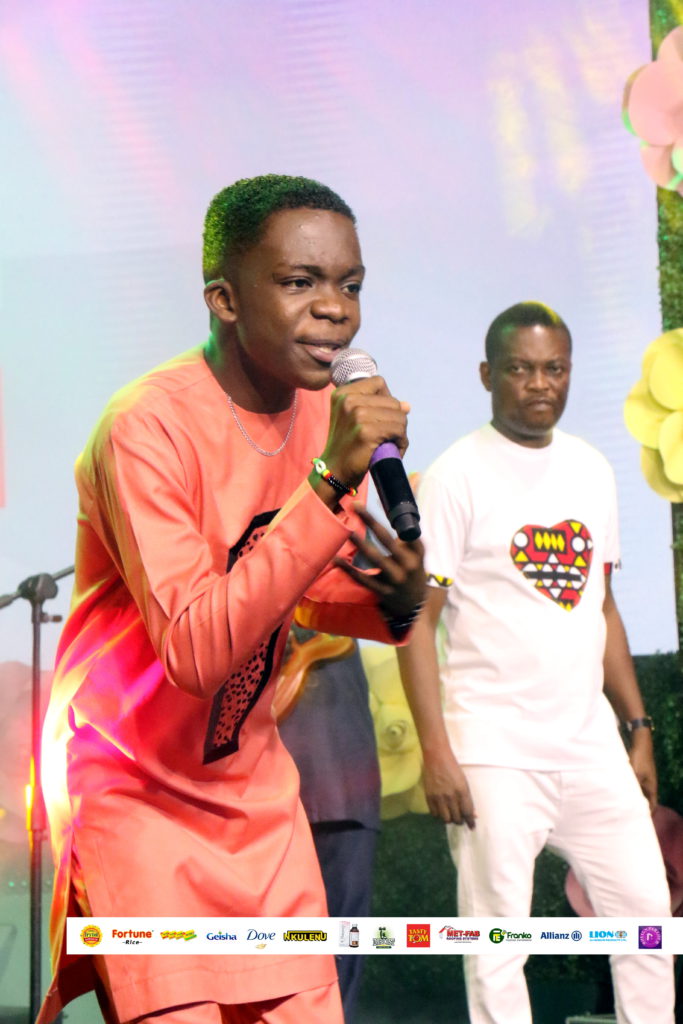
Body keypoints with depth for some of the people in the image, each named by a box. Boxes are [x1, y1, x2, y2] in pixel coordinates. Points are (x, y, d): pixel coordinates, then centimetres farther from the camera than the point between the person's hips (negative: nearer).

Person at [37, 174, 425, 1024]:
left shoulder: (330, 415, 1)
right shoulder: (148, 426, -22)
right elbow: (196, 650, -30)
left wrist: (395, 600, -11)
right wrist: (330, 481, -33)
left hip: (253, 787, 7)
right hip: (131, 788, -6)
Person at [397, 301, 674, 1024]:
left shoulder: (592, 470, 12)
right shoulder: (457, 476, -6)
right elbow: (417, 621, -9)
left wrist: (638, 727, 14)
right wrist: (437, 752, -16)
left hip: (590, 741, 6)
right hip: (495, 749, -6)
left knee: (646, 907, 8)